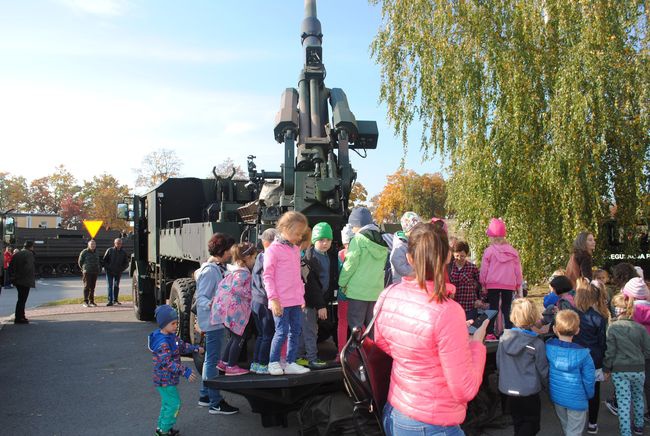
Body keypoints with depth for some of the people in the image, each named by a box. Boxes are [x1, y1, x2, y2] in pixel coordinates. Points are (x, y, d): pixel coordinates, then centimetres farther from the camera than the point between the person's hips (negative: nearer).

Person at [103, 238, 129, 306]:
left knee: (116, 286, 9)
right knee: (110, 286, -4)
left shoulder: (123, 252, 3)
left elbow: (126, 263, 9)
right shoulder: (109, 250, -2)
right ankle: (110, 301, -5)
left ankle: (115, 300, 20)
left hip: (118, 273, 2)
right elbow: (104, 261, 3)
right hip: (109, 272, -2)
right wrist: (107, 268, -6)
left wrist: (121, 269, -3)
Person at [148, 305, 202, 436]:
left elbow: (182, 346, 21)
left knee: (167, 403, 20)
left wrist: (195, 348, 14)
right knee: (174, 403, -4)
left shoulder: (172, 336, 4)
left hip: (169, 378, 10)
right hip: (164, 379, -10)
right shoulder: (162, 343, -27)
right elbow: (168, 362, -31)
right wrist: (185, 371, -34)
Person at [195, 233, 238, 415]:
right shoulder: (209, 271, -19)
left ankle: (205, 396, 30)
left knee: (210, 359, 18)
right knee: (213, 360, -4)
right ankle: (215, 403, 2)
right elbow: (201, 297, -24)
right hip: (212, 321, -11)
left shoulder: (219, 268, 11)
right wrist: (210, 305, -42)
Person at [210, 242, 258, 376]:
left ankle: (224, 362, 25)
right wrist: (250, 294, -19)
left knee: (235, 336, 20)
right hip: (234, 310, -10)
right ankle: (231, 367, 7)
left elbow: (222, 284, 20)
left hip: (225, 308, 10)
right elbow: (236, 287, -26)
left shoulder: (234, 269, 17)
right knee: (239, 338, 1)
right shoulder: (243, 272, -14)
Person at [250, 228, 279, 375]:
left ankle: (255, 363, 23)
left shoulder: (260, 257, 10)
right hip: (265, 302, -9)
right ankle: (262, 365, 7)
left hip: (256, 301, 9)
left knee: (261, 334, 18)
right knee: (268, 335, 2)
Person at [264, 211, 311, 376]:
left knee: (296, 330, 9)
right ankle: (273, 363, 14)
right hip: (281, 301, -7)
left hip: (296, 300, 7)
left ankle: (291, 363, 19)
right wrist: (273, 299, -14)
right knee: (282, 332, -3)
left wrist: (301, 296, 19)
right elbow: (267, 276, -10)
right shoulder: (273, 249, -8)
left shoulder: (296, 249, 14)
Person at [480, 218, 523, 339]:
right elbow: (517, 269, 7)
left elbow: (484, 269, -4)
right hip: (509, 285, 2)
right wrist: (518, 284, 16)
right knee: (507, 309, 10)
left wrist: (483, 284, 7)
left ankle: (490, 333, -1)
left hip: (492, 284, -2)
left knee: (493, 309, 3)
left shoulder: (489, 251, -7)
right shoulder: (513, 251, 3)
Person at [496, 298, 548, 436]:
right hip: (529, 391, -4)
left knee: (518, 421, 23)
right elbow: (543, 369, -8)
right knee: (531, 422, 13)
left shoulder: (503, 338, -7)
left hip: (508, 388, 4)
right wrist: (545, 384, 13)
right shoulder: (537, 343, -18)